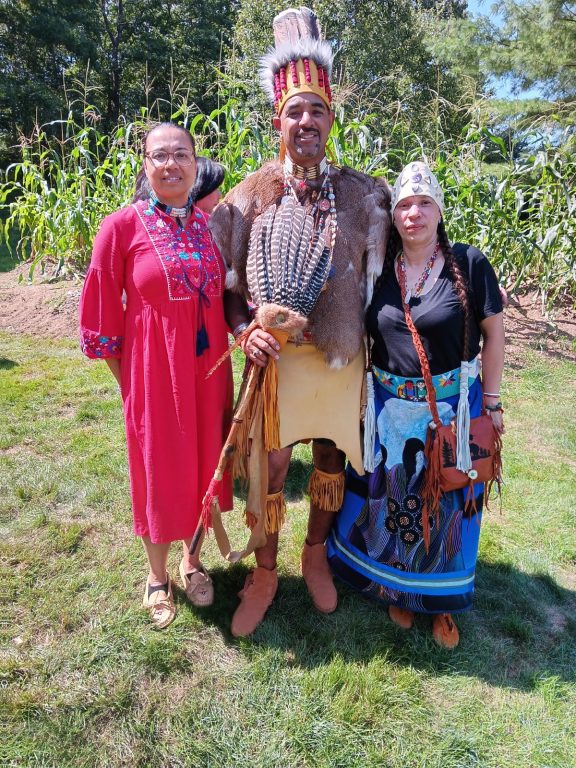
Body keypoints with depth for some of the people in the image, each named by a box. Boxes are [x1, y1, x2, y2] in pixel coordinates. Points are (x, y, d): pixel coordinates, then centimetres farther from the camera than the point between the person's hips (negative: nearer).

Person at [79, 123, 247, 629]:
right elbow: (102, 312, -4)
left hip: (208, 367, 4)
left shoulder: (210, 223, 4)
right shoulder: (122, 226, -8)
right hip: (153, 370, -4)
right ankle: (157, 575, 34)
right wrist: (128, 379, -2)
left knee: (203, 462, 14)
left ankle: (192, 560, 39)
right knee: (158, 467, 10)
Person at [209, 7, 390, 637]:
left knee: (331, 461, 14)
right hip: (275, 355, -1)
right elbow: (226, 277, 2)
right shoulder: (252, 194, 1)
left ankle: (315, 556, 38)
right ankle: (264, 574, 28)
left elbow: (376, 274, 9)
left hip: (342, 355, 2)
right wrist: (249, 332, -11)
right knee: (270, 467, 6)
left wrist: (366, 334, 1)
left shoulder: (361, 194, 4)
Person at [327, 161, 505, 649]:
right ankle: (397, 586, 38)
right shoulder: (377, 269, -1)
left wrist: (491, 400, -2)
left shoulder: (469, 264, -7)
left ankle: (442, 599, 35)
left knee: (445, 504, 12)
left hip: (453, 409, -1)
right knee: (390, 499, 13)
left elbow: (493, 334, -1)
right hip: (389, 410, 2)